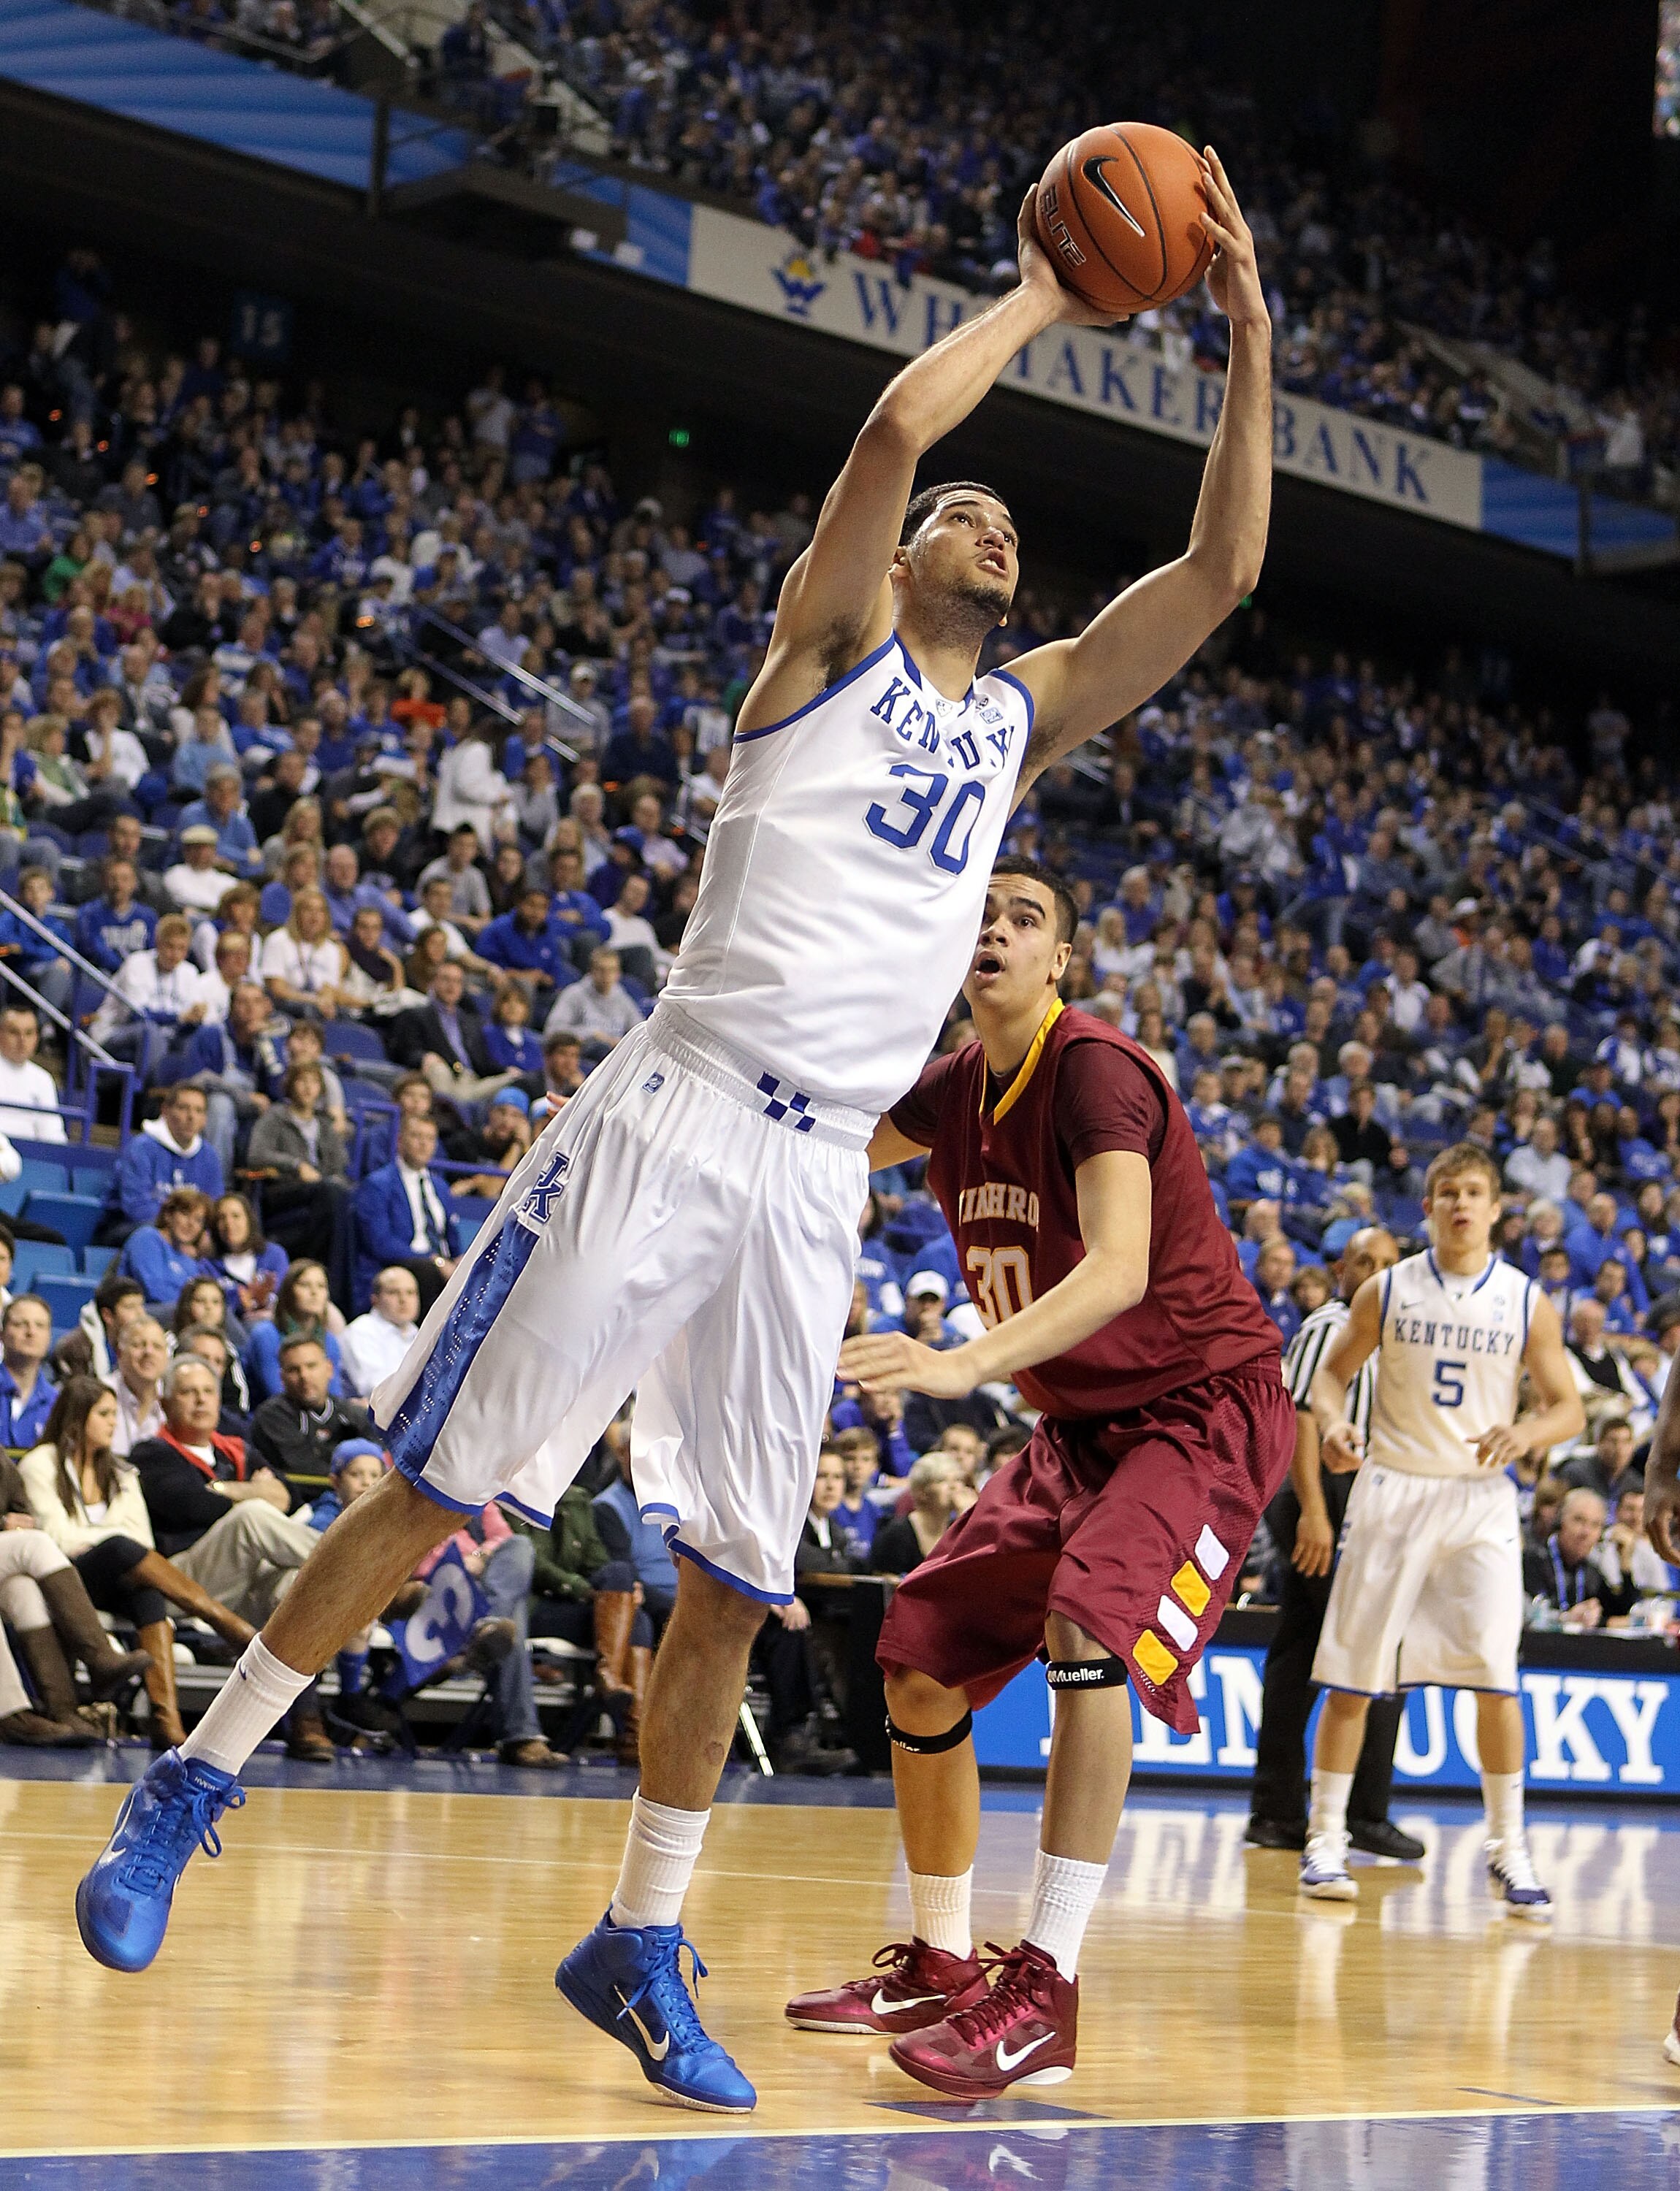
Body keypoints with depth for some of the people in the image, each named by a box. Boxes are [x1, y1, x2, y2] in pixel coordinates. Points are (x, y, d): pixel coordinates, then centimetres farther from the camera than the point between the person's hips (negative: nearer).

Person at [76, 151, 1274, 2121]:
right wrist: (1042, 296, 2)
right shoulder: (833, 638, 5)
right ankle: (187, 1790, 7)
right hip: (681, 1113, -5)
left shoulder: (1029, 714, 19)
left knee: (736, 1574, 5)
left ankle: (641, 1947, 15)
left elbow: (1222, 569, 14)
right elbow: (897, 424, -12)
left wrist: (1246, 339, 8)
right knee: (438, 1486, -4)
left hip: (819, 1172, 5)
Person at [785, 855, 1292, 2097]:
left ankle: (1047, 1985, -31)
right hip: (1081, 1421, 9)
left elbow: (1118, 1268, -38)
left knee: (1087, 1623, -32)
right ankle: (939, 1964, 22)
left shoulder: (1096, 1070, -22)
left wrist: (963, 1365, -51)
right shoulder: (959, 1090, 3)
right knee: (920, 1660, 6)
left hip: (1206, 1402, -9)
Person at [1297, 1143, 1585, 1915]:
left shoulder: (1527, 1302, 1)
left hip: (1480, 1498, 0)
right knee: (1351, 1676, 1)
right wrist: (1332, 1421, -12)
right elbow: (1334, 1370, 10)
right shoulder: (1387, 1291, 1)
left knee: (1495, 1677, -10)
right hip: (1392, 1490, 0)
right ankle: (1325, 1839, 11)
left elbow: (1568, 1407, 4)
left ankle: (1508, 1848, 2)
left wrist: (1527, 1432, -18)